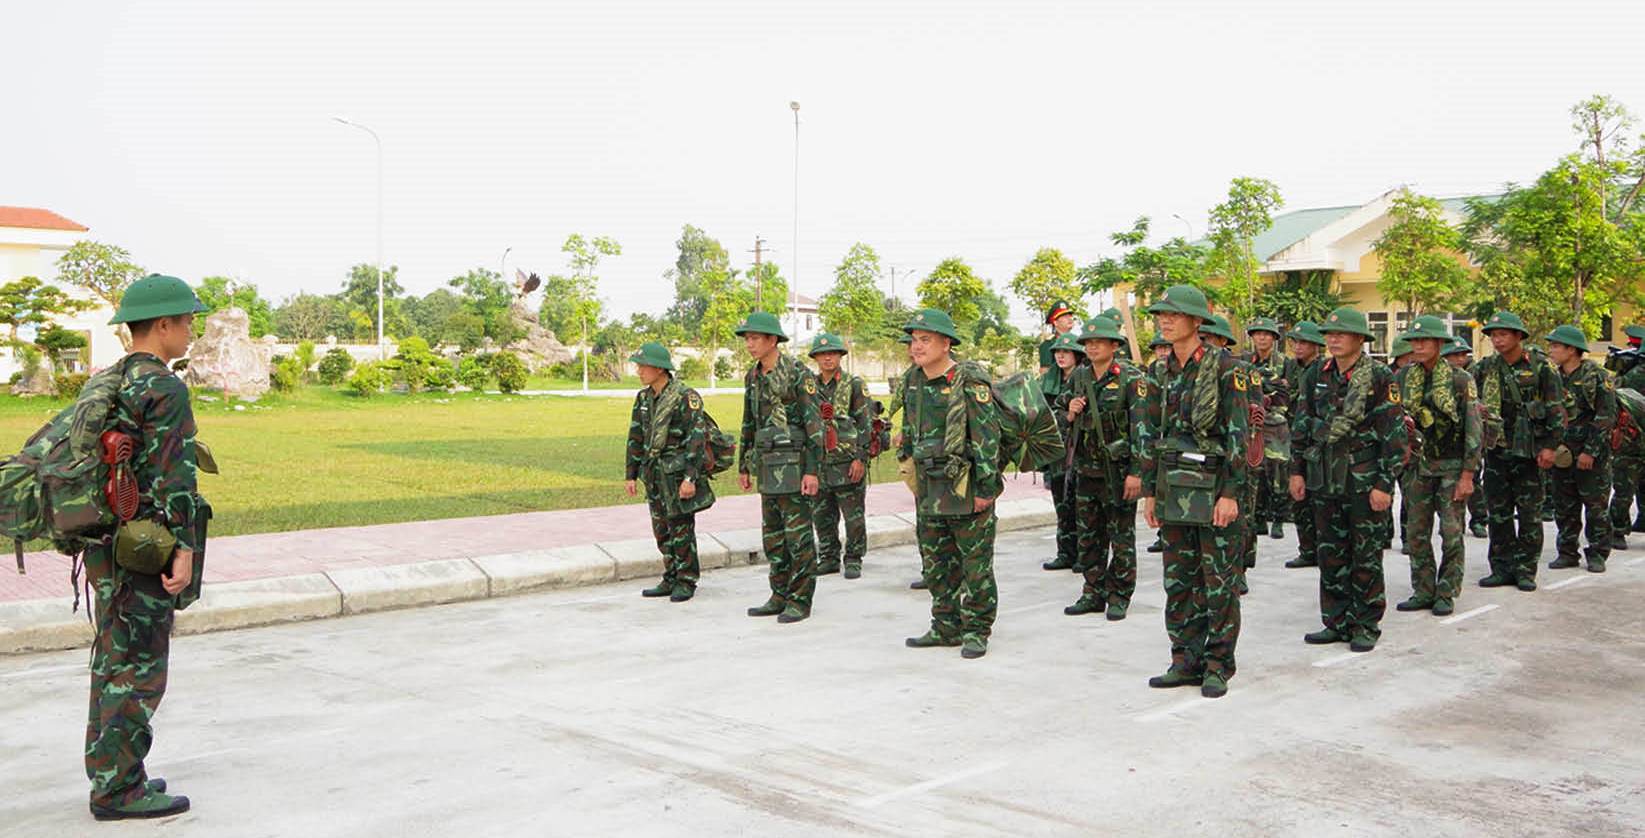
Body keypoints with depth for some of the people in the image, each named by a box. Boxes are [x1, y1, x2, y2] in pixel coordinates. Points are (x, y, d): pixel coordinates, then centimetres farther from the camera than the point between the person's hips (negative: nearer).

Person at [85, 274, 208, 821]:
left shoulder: (105, 382, 13)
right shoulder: (164, 389, -15)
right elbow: (172, 475, -20)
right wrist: (183, 548, -19)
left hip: (105, 541, 9)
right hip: (145, 546, -9)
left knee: (112, 659, 17)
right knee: (139, 670, -2)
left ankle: (109, 773, 26)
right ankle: (117, 789, 4)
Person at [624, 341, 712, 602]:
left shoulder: (686, 397, -14)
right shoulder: (643, 398, 9)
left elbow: (697, 438, -18)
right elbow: (635, 438, 14)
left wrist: (690, 478, -23)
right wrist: (631, 475, 11)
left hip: (679, 473, -7)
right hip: (654, 474, 7)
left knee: (681, 528, -2)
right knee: (661, 530, 10)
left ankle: (686, 582, 8)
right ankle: (671, 579, 20)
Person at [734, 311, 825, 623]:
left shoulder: (798, 374, -12)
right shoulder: (753, 377, 12)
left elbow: (814, 424, -15)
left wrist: (812, 470, -19)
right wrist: (744, 466, 20)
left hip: (793, 464, -8)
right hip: (767, 465, 8)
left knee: (798, 534, -3)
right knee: (773, 536, 11)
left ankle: (800, 600, 3)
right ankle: (780, 596, 20)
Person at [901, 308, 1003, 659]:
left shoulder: (970, 383, -13)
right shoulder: (916, 384, 11)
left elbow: (987, 436, -15)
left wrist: (986, 486, -18)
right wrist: (911, 479, 20)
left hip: (966, 488, -8)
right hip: (930, 490, 8)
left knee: (975, 563, 1)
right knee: (936, 562, 13)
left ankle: (976, 631, 10)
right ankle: (946, 627, 24)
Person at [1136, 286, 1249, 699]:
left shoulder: (1224, 367, -8)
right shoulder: (1160, 373, 10)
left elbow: (1237, 433, -11)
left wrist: (1231, 493, -15)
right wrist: (1149, 491, 10)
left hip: (1213, 484, -6)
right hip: (1172, 486, 6)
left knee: (1218, 579, 1)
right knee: (1178, 578, 10)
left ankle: (1218, 666, 10)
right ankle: (1185, 661, 19)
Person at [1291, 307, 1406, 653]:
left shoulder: (1380, 378, -8)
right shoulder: (1316, 376, 7)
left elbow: (1394, 434, -9)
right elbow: (1302, 426, 13)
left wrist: (1384, 484, -13)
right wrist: (1297, 470, 8)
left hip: (1364, 478, -5)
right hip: (1325, 478, 5)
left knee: (1366, 553, 2)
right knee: (1330, 552, 10)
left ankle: (1366, 626, 12)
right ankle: (1336, 622, 20)